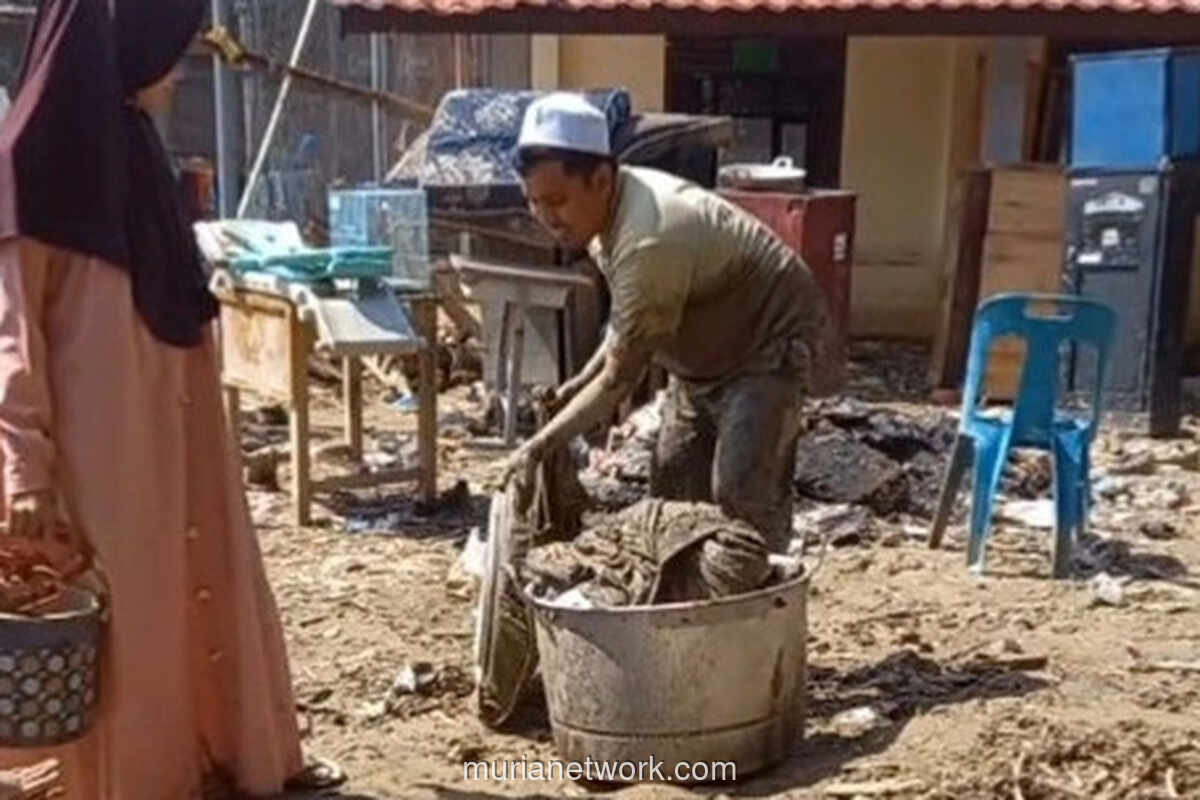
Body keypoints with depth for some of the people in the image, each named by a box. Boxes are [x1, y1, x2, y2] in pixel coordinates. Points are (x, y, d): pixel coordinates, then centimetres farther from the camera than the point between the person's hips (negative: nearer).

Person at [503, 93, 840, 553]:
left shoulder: (649, 242, -35)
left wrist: (539, 447, -24)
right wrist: (582, 383, -2)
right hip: (709, 356, 10)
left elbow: (620, 379, -29)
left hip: (772, 347, -10)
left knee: (742, 498, -18)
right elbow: (628, 323, 10)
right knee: (672, 489, 10)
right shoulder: (611, 207, -6)